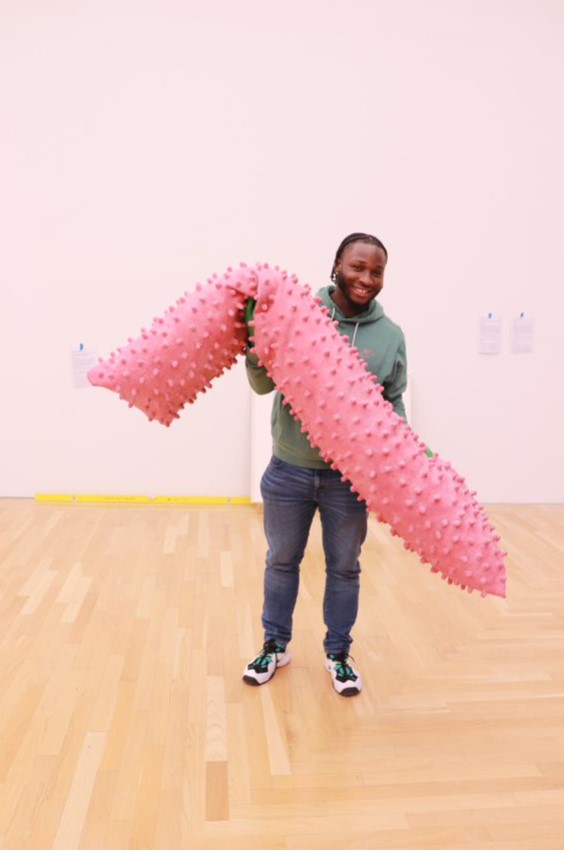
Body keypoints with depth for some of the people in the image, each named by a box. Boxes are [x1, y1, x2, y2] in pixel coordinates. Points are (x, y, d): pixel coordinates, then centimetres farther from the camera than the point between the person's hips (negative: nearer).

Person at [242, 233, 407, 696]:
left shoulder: (391, 336, -2)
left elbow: (393, 405, 5)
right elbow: (265, 385, -3)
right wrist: (255, 353, -23)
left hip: (351, 475, 1)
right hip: (289, 470, 0)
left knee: (344, 568, 15)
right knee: (282, 561, 16)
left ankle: (338, 654, 35)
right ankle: (275, 646, 37)